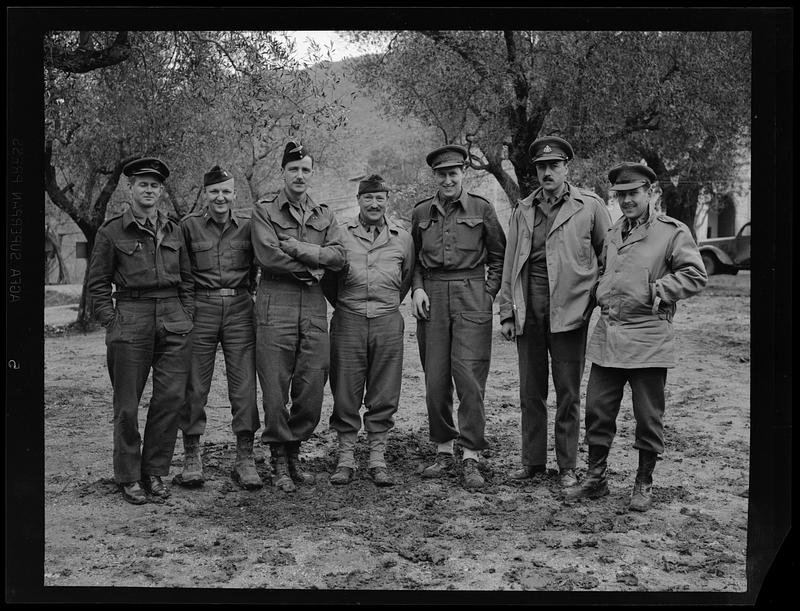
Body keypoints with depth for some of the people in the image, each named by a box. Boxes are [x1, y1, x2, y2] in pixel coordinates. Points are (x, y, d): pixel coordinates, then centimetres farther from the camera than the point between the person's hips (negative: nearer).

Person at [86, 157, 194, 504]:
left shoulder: (174, 231, 13)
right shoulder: (111, 232, 2)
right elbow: (97, 283, 3)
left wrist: (187, 316, 8)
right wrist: (112, 322, -5)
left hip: (174, 322, 3)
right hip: (131, 323, -3)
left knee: (172, 397, -1)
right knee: (127, 404, 0)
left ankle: (155, 473, 12)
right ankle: (128, 478, 11)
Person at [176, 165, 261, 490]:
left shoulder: (248, 224, 5)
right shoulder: (190, 225, 1)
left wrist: (246, 292, 11)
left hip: (240, 309, 1)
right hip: (201, 309, -1)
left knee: (244, 387, 0)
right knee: (194, 386, 2)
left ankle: (245, 460, 9)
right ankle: (191, 458, 13)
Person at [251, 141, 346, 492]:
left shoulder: (324, 215, 17)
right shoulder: (264, 211, 5)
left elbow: (338, 257, 0)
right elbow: (268, 256, -11)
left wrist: (295, 247, -10)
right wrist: (312, 265, -6)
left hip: (314, 305, 4)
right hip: (275, 303, -4)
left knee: (313, 384, 4)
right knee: (276, 385, -2)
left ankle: (294, 452, 21)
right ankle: (279, 461, 10)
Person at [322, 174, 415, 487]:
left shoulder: (403, 238, 9)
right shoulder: (340, 235, 3)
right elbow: (327, 276, 14)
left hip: (388, 323, 1)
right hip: (348, 322, -1)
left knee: (384, 396, 3)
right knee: (345, 394, 1)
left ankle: (377, 459, 12)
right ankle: (345, 458, 11)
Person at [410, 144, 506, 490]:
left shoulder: (482, 209, 4)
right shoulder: (421, 213, 11)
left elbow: (498, 257, 9)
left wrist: (488, 293, -1)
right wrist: (417, 289, 3)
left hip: (472, 297, -3)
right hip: (432, 299, 3)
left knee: (469, 378, -8)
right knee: (435, 380, 3)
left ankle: (470, 458, -3)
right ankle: (443, 452, 15)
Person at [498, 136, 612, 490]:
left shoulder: (589, 206, 0)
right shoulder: (523, 211, 11)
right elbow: (510, 265, 12)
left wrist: (597, 301, -1)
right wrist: (507, 313, 8)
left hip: (569, 311, -3)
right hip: (529, 311, 3)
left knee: (568, 392, 4)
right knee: (530, 391, 9)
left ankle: (567, 466, 14)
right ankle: (533, 461, 20)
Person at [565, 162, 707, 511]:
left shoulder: (673, 232, -2)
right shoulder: (612, 234, 16)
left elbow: (695, 276, -7)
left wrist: (656, 290, -12)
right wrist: (602, 295, 14)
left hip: (648, 338, -5)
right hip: (607, 335, 5)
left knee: (648, 416, 4)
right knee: (597, 410, 6)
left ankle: (644, 484, 18)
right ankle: (595, 479, 20)